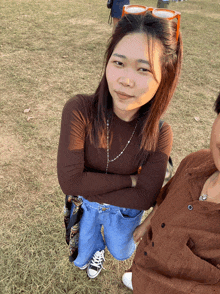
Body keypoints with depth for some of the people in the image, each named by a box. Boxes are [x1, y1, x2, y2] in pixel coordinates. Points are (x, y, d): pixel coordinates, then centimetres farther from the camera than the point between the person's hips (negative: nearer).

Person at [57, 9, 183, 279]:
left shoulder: (160, 134, -27)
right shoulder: (79, 110, -33)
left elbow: (144, 198, -26)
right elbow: (70, 182, -35)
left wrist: (89, 190, -28)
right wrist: (130, 179, -29)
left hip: (125, 211, 1)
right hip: (83, 206, 0)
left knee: (120, 253, 32)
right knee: (81, 259, 27)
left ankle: (110, 241, 67)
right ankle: (95, 248, 62)